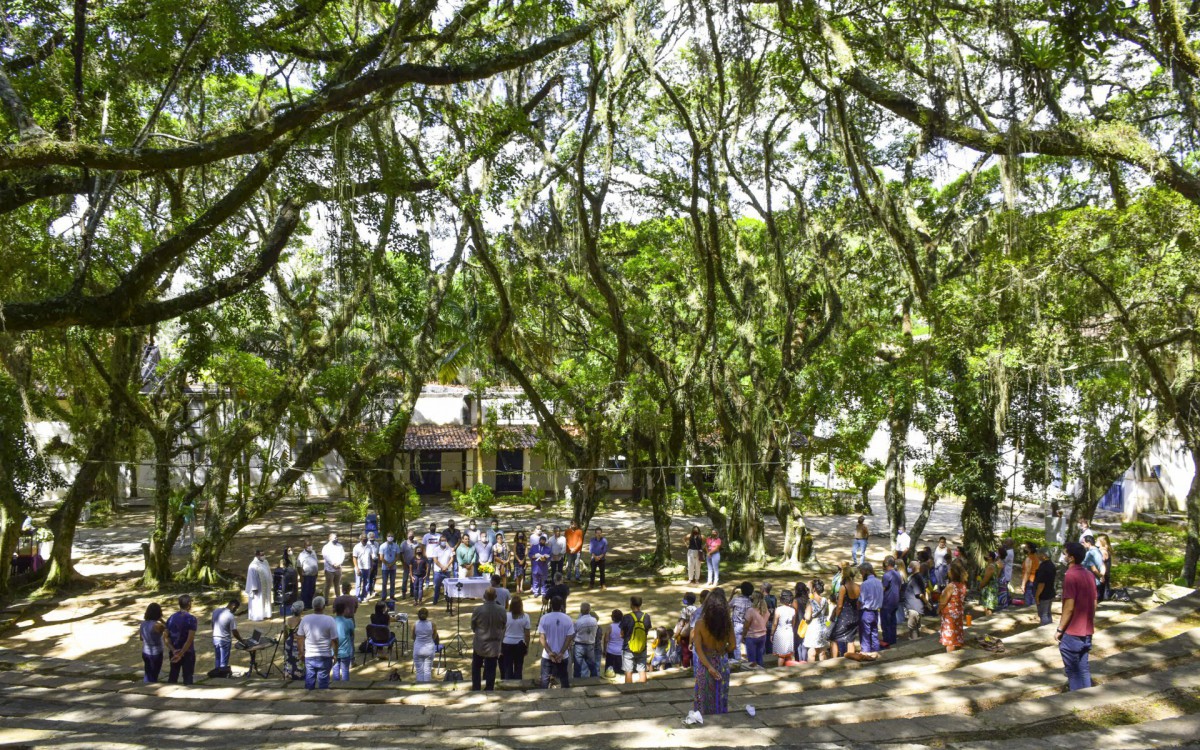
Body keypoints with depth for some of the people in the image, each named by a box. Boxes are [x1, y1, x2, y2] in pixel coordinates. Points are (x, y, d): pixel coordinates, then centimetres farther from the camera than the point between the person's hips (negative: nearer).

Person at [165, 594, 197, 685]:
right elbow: (190, 639, -20)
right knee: (187, 678, 4)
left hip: (174, 653, 5)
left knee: (172, 677, 13)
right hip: (187, 653, -5)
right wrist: (180, 654, -17)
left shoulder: (171, 618, 3)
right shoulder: (191, 619, -13)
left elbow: (167, 637, -1)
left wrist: (174, 650, -10)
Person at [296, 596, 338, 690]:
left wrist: (301, 653, 17)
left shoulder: (305, 619, -2)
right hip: (325, 657, -3)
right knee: (323, 683, 7)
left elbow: (299, 638, 5)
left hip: (309, 657, 3)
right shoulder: (329, 620, -11)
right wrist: (335, 654, 3)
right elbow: (334, 640, -11)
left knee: (309, 683, 12)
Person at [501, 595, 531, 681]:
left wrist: (500, 647, 4)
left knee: (507, 667, 8)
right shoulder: (525, 617, -8)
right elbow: (527, 634, -3)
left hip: (507, 644, -1)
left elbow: (502, 632, -5)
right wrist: (527, 646, 9)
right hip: (520, 645, 1)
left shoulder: (506, 616, -10)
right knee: (518, 667, 11)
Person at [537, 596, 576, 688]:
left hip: (547, 655, -1)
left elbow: (541, 637, -11)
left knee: (545, 678, 9)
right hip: (563, 655, 1)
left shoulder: (544, 618, -8)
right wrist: (561, 653, -10)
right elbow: (569, 638, -9)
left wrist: (549, 652, -12)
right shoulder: (567, 619, -6)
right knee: (564, 678, 12)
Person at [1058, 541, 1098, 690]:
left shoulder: (1070, 576, -18)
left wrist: (1059, 630, -12)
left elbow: (1069, 607, -20)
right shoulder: (1090, 574, 6)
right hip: (1087, 632, 8)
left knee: (1073, 671, 2)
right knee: (1083, 668, 15)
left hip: (1072, 633, -8)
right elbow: (1094, 603, 13)